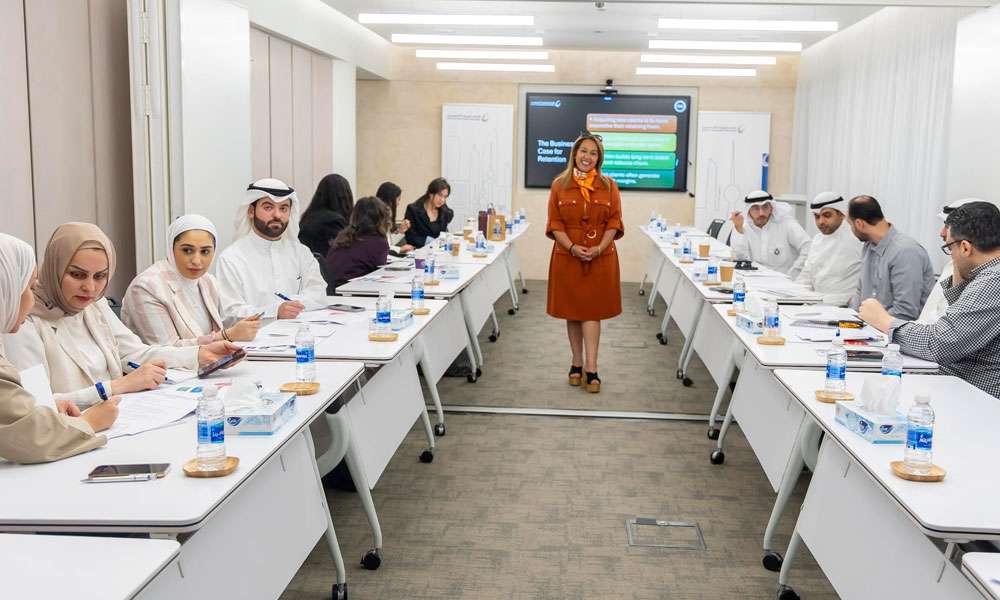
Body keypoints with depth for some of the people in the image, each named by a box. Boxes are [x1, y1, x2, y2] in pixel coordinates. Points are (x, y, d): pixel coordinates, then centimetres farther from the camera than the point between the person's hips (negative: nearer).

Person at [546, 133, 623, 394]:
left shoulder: (608, 185, 4)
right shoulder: (559, 184, 3)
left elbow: (614, 222, 1)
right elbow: (555, 223, 0)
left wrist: (599, 248, -14)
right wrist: (573, 247, -14)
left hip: (600, 257, -1)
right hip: (567, 256, 1)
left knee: (592, 311, -3)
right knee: (572, 311, 7)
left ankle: (590, 368, -4)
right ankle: (577, 363, 18)